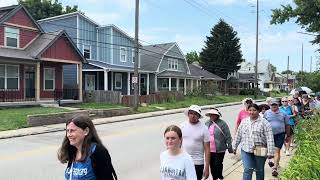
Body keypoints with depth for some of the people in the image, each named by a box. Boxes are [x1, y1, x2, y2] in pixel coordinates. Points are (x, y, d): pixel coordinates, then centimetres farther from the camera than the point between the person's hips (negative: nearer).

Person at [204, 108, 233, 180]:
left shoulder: (222, 124, -9)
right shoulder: (207, 123, 5)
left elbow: (228, 137, -6)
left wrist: (230, 148, -5)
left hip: (219, 150, -4)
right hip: (209, 150, 4)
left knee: (218, 164, 1)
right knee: (212, 165, 13)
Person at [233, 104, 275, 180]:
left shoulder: (264, 122, -8)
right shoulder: (244, 121, 5)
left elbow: (270, 138, -13)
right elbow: (238, 135, 12)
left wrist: (270, 152, -18)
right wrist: (234, 147, 14)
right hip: (246, 150, 2)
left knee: (259, 170, 15)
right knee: (247, 170, -7)